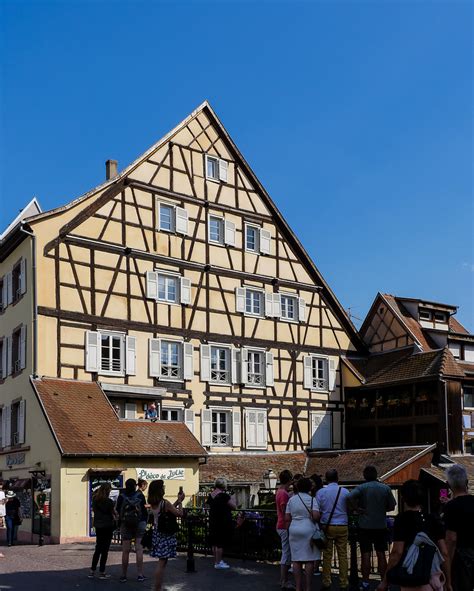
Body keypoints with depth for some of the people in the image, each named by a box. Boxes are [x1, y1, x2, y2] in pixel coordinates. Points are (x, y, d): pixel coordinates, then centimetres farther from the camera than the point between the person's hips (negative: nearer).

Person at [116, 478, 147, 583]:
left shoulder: (121, 497, -5)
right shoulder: (140, 496, -6)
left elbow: (117, 510, 1)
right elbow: (145, 509, -2)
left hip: (125, 525, 1)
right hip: (140, 524, 0)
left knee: (125, 551, 5)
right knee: (139, 550, 2)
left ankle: (123, 575, 10)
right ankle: (140, 575, 1)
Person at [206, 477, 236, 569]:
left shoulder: (210, 495, 7)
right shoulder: (224, 495, -16)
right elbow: (233, 506, -11)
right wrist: (233, 498, 6)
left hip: (212, 522, 8)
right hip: (223, 523, -8)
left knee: (214, 542, 14)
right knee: (220, 543, -1)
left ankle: (216, 561, 23)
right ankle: (218, 563, 2)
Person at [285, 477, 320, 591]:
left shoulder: (291, 500, 7)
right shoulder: (311, 499, -5)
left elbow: (287, 519, 6)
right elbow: (315, 516, -17)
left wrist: (289, 532, 14)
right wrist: (313, 521, 4)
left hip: (294, 530, 4)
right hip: (308, 530, -4)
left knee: (296, 560, 7)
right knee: (309, 560, 1)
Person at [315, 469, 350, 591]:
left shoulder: (321, 492, -2)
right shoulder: (345, 492, -1)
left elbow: (317, 512, -1)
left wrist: (319, 522, 12)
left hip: (327, 526, 0)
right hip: (342, 526, 0)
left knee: (327, 554, 7)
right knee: (342, 554, 5)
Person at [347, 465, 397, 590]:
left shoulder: (361, 488, -9)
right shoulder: (385, 488, 0)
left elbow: (349, 498, -26)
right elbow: (392, 506, 4)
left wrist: (357, 509, -14)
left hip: (365, 526, -2)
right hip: (381, 526, 2)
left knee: (366, 555, 3)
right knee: (381, 554, 9)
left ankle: (365, 583, 7)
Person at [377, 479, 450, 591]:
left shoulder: (402, 519, -7)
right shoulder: (433, 519, 8)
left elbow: (397, 553, -14)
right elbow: (444, 553, 6)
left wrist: (385, 581, -8)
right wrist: (448, 582, 14)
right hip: (435, 576, 5)